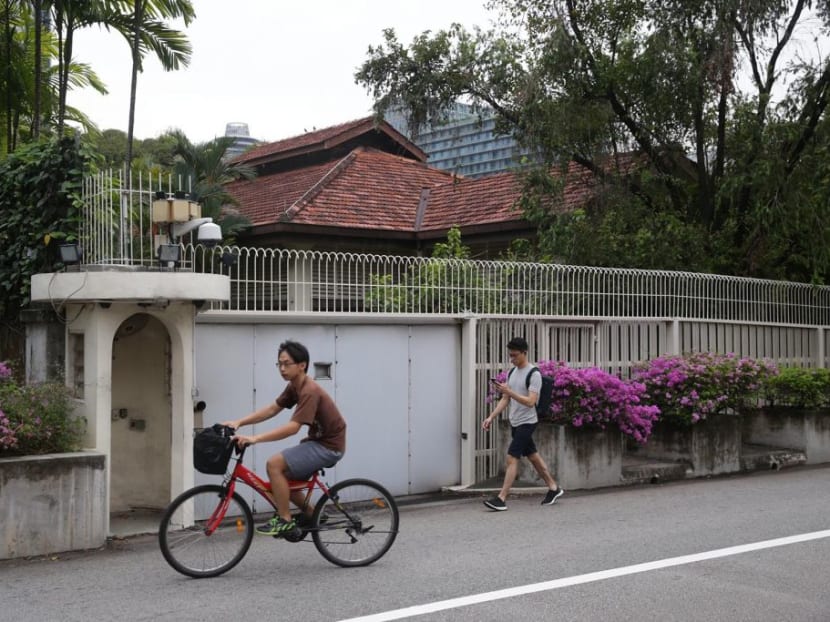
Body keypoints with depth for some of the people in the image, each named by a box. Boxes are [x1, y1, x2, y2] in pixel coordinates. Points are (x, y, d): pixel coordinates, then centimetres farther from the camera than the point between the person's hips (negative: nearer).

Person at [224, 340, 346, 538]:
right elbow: (272, 409, 5)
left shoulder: (309, 391, -24)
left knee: (274, 464, -18)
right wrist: (239, 422, -7)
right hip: (318, 441, 10)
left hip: (329, 446, -10)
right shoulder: (295, 386, 6)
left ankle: (285, 521, -10)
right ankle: (311, 515, 23)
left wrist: (255, 438, -37)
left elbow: (293, 427, -32)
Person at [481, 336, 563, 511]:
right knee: (533, 456, 16)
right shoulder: (512, 373, 10)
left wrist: (509, 391, -31)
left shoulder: (533, 374, -15)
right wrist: (491, 417, 6)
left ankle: (501, 499, -13)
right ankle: (554, 488, 29)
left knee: (512, 458, -13)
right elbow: (505, 400, 15)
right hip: (515, 422, 8)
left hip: (526, 422, -8)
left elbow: (530, 402, -23)